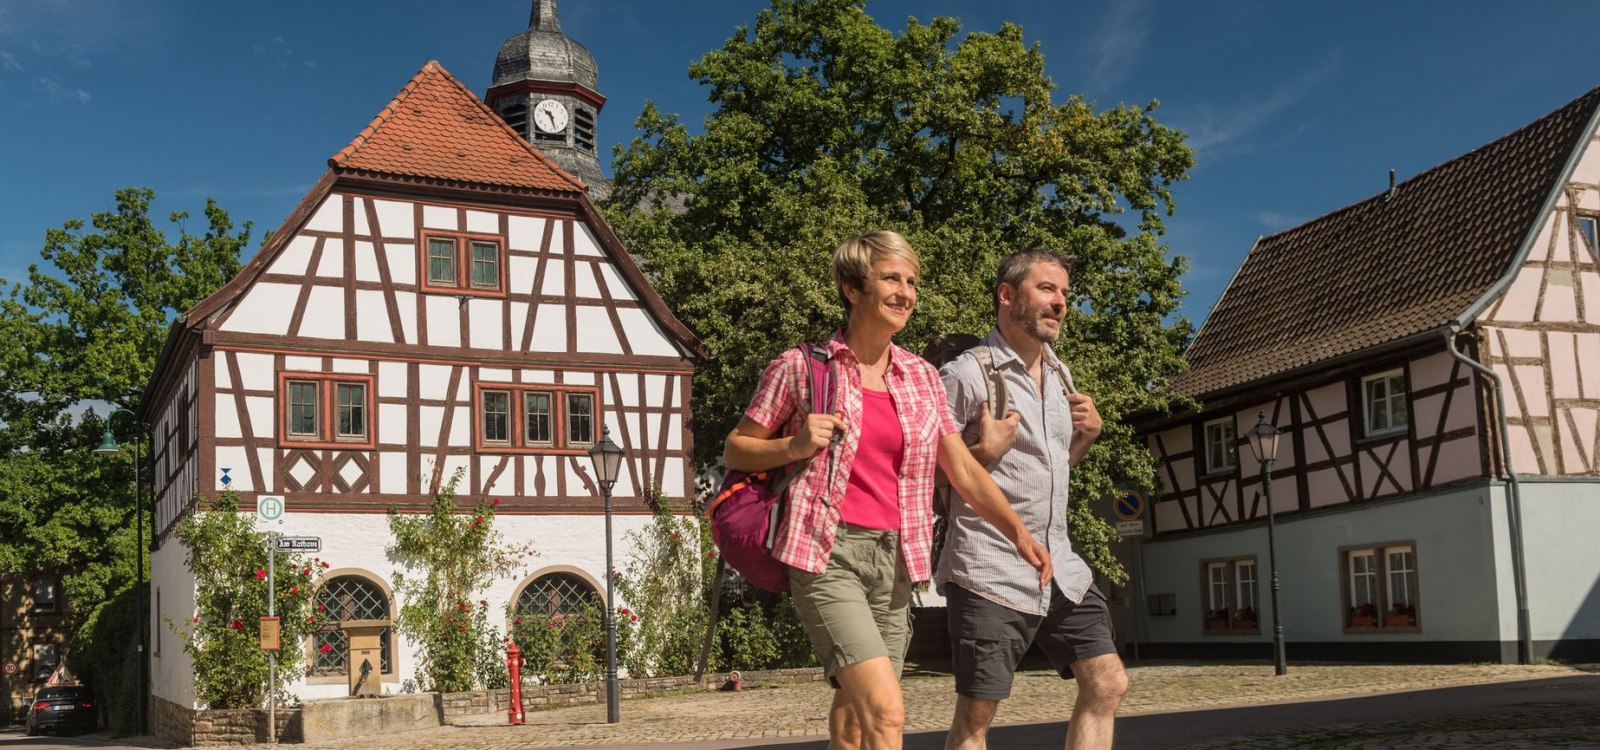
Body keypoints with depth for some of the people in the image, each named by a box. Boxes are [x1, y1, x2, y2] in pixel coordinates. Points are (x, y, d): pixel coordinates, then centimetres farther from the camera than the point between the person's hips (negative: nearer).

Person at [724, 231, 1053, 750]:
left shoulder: (922, 378, 10)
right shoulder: (800, 368, -1)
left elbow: (963, 470, 10)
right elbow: (735, 452, 6)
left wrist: (1016, 530, -4)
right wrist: (795, 445, -13)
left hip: (892, 558, 5)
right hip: (827, 553, -5)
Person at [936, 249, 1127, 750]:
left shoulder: (1060, 375, 14)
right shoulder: (967, 375, -11)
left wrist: (1087, 434, 8)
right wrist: (985, 452, -22)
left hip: (1060, 566, 8)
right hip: (991, 571, -7)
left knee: (1107, 684, 6)